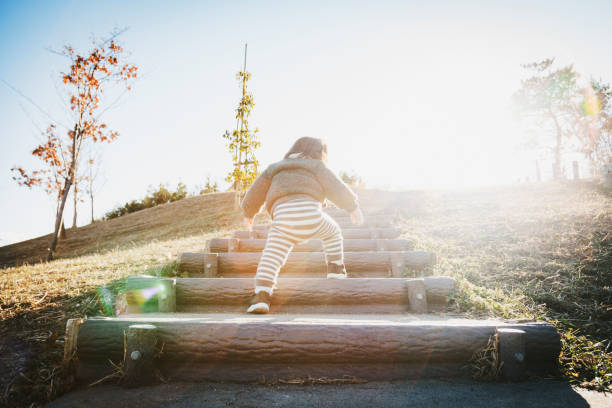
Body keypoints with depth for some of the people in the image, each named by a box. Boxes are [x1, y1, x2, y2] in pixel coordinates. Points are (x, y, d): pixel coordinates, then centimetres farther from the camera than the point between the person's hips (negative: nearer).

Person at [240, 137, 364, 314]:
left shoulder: (275, 168, 32)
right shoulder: (315, 165, 23)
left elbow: (256, 191, 32)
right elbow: (336, 188, 12)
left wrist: (248, 213, 45)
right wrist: (353, 207, 20)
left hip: (283, 216, 1)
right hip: (311, 214, -1)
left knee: (271, 256, 1)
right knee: (332, 232, 28)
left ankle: (261, 296, -13)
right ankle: (335, 270, 28)